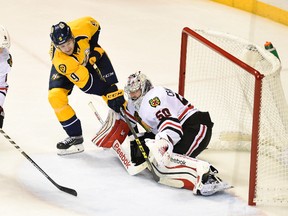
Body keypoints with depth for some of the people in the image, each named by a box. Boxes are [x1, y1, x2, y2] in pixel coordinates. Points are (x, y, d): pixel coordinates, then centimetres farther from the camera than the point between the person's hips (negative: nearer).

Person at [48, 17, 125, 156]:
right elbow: (85, 84, -36)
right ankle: (75, 137, -9)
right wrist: (108, 92, -36)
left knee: (112, 88, -10)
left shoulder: (80, 28, -37)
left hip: (90, 56, 2)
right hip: (70, 65, -2)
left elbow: (94, 24, -10)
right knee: (55, 96, -21)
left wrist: (94, 47, -14)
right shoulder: (60, 62, -40)